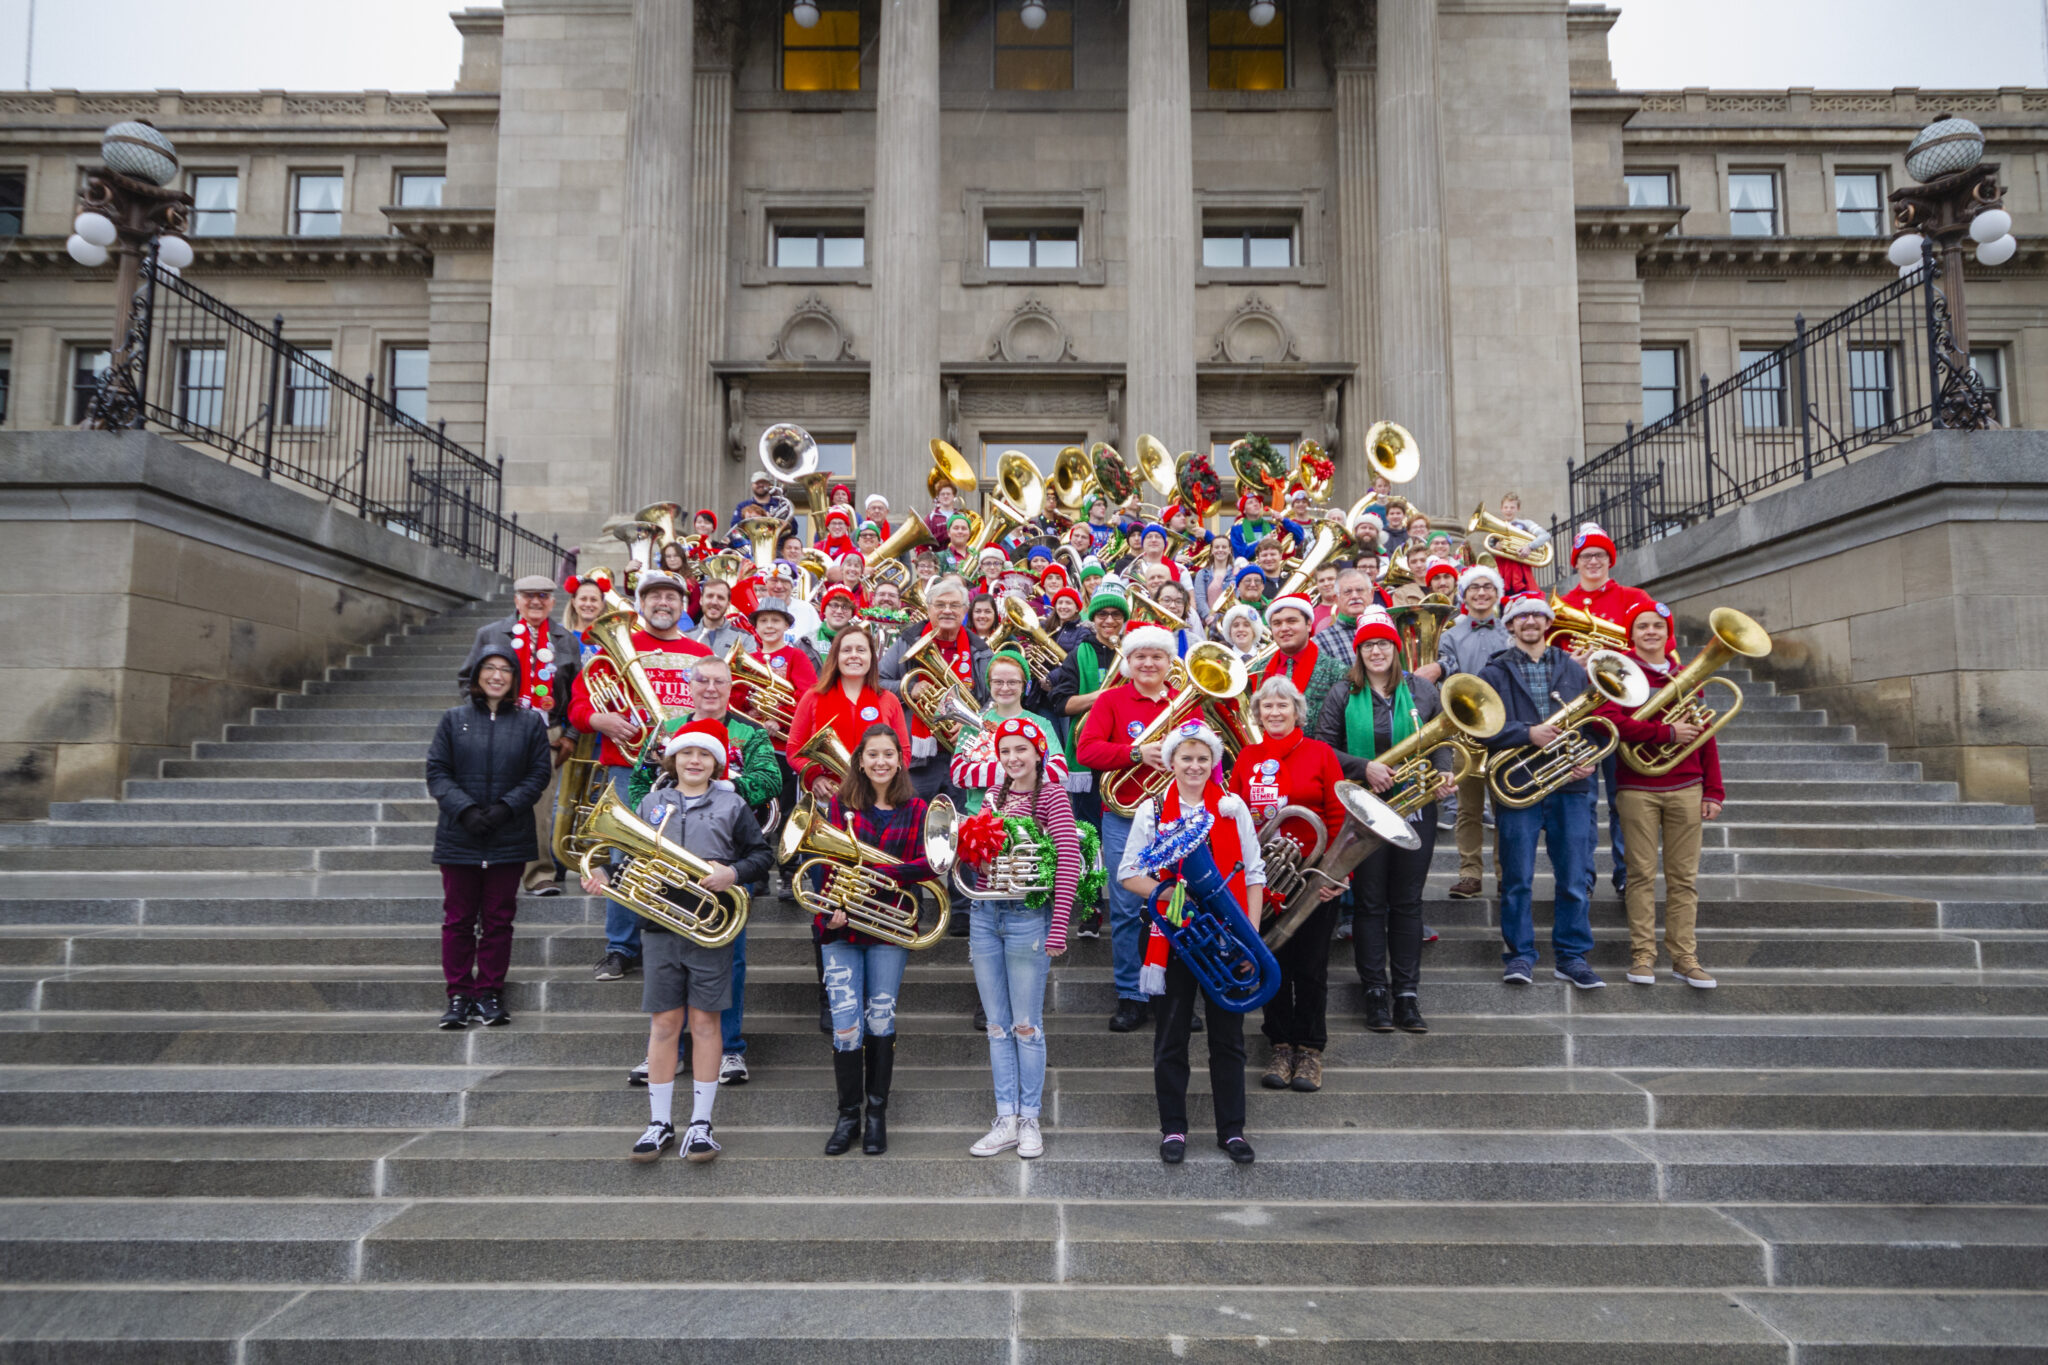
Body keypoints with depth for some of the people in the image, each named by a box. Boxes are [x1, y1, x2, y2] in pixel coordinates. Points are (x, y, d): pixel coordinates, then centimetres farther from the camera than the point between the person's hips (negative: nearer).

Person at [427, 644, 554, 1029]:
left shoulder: (530, 721, 3)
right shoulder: (454, 719, 3)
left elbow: (539, 773, 2)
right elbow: (437, 772, 1)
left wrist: (506, 807, -12)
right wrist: (465, 809, -13)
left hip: (509, 838, 0)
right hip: (459, 837, 0)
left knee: (498, 919, 6)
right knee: (458, 919, 6)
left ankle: (490, 993, 17)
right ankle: (459, 995, 16)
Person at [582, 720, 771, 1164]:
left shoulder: (732, 806, 6)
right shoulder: (652, 804, 12)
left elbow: (763, 855, 5)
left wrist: (734, 873, -13)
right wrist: (607, 878, -5)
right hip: (662, 926, 2)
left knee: (704, 1022, 2)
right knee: (664, 1023, 5)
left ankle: (700, 1124, 12)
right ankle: (660, 1123, 16)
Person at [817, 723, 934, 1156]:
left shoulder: (915, 810, 4)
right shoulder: (841, 804, 6)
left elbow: (927, 864, -7)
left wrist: (880, 872, -20)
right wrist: (837, 905, -17)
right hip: (842, 925, 0)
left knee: (881, 1019, 6)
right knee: (846, 1021, -1)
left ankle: (877, 1113, 19)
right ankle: (848, 1113, 13)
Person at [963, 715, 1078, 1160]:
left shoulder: (1051, 793, -6)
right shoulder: (995, 792, 12)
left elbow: (1069, 858, -13)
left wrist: (1058, 927, -18)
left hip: (1027, 917, -6)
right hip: (985, 914, 6)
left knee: (1026, 1025, 3)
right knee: (997, 1026, 10)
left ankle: (1029, 1121, 15)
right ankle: (1005, 1120, 18)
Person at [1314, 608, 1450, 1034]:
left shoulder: (1422, 689, 7)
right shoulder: (1342, 694, 1)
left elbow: (1442, 740, 12)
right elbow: (1322, 747, -2)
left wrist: (1442, 773, -7)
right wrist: (1364, 767, -14)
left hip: (1415, 808, 2)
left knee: (1408, 903, 6)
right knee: (1369, 903, 4)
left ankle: (1407, 994, 14)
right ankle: (1376, 993, 14)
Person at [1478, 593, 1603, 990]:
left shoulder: (1574, 670, 15)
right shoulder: (1495, 673, 6)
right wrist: (1528, 734, -15)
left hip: (1570, 785, 2)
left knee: (1574, 879, 4)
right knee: (1517, 879, 1)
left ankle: (1572, 957, 16)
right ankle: (1519, 955, 13)